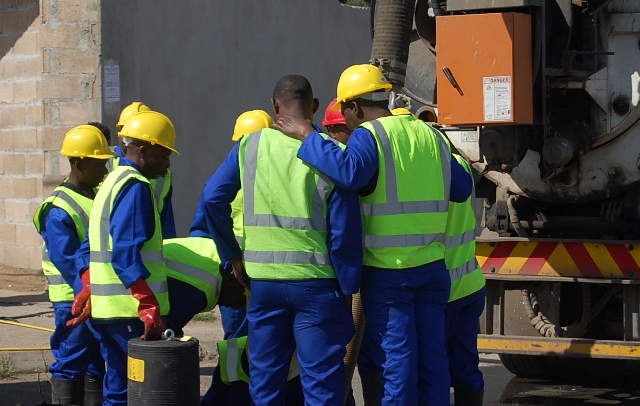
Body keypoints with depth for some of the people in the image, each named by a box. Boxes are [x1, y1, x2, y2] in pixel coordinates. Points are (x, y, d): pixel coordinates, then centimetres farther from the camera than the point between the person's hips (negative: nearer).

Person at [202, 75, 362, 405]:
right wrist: (348, 289, 0)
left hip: (263, 280, 3)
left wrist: (232, 255, 9)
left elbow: (213, 198, 0)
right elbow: (345, 232, -8)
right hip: (316, 282, -2)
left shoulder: (251, 146, 1)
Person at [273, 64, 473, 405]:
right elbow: (462, 188, 15)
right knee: (432, 356, 9)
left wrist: (308, 136, -19)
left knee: (397, 357, -1)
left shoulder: (368, 135, -9)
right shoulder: (430, 134, 11)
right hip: (433, 267, 6)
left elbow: (349, 172, -29)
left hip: (388, 271, -5)